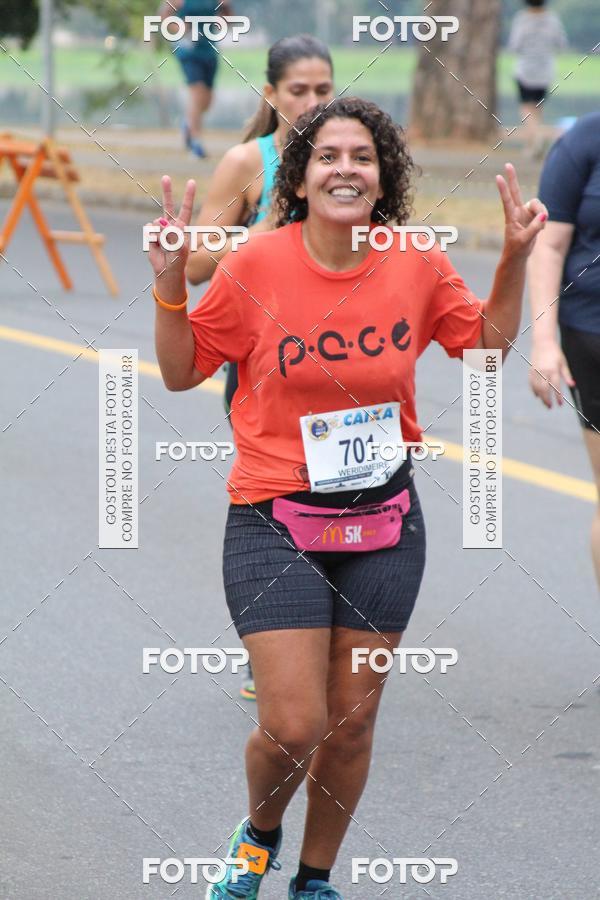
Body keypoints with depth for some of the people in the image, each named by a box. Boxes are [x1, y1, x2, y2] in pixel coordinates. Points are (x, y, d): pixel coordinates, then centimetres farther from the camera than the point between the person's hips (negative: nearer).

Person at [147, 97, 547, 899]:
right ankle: (259, 834, 26)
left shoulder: (418, 266, -5)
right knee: (293, 728, -9)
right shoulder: (255, 266, -12)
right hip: (275, 523, -3)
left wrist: (516, 256, -1)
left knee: (352, 722, 10)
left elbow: (488, 342, 12)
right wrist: (170, 284, -16)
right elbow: (181, 372, -1)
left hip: (383, 523, 3)